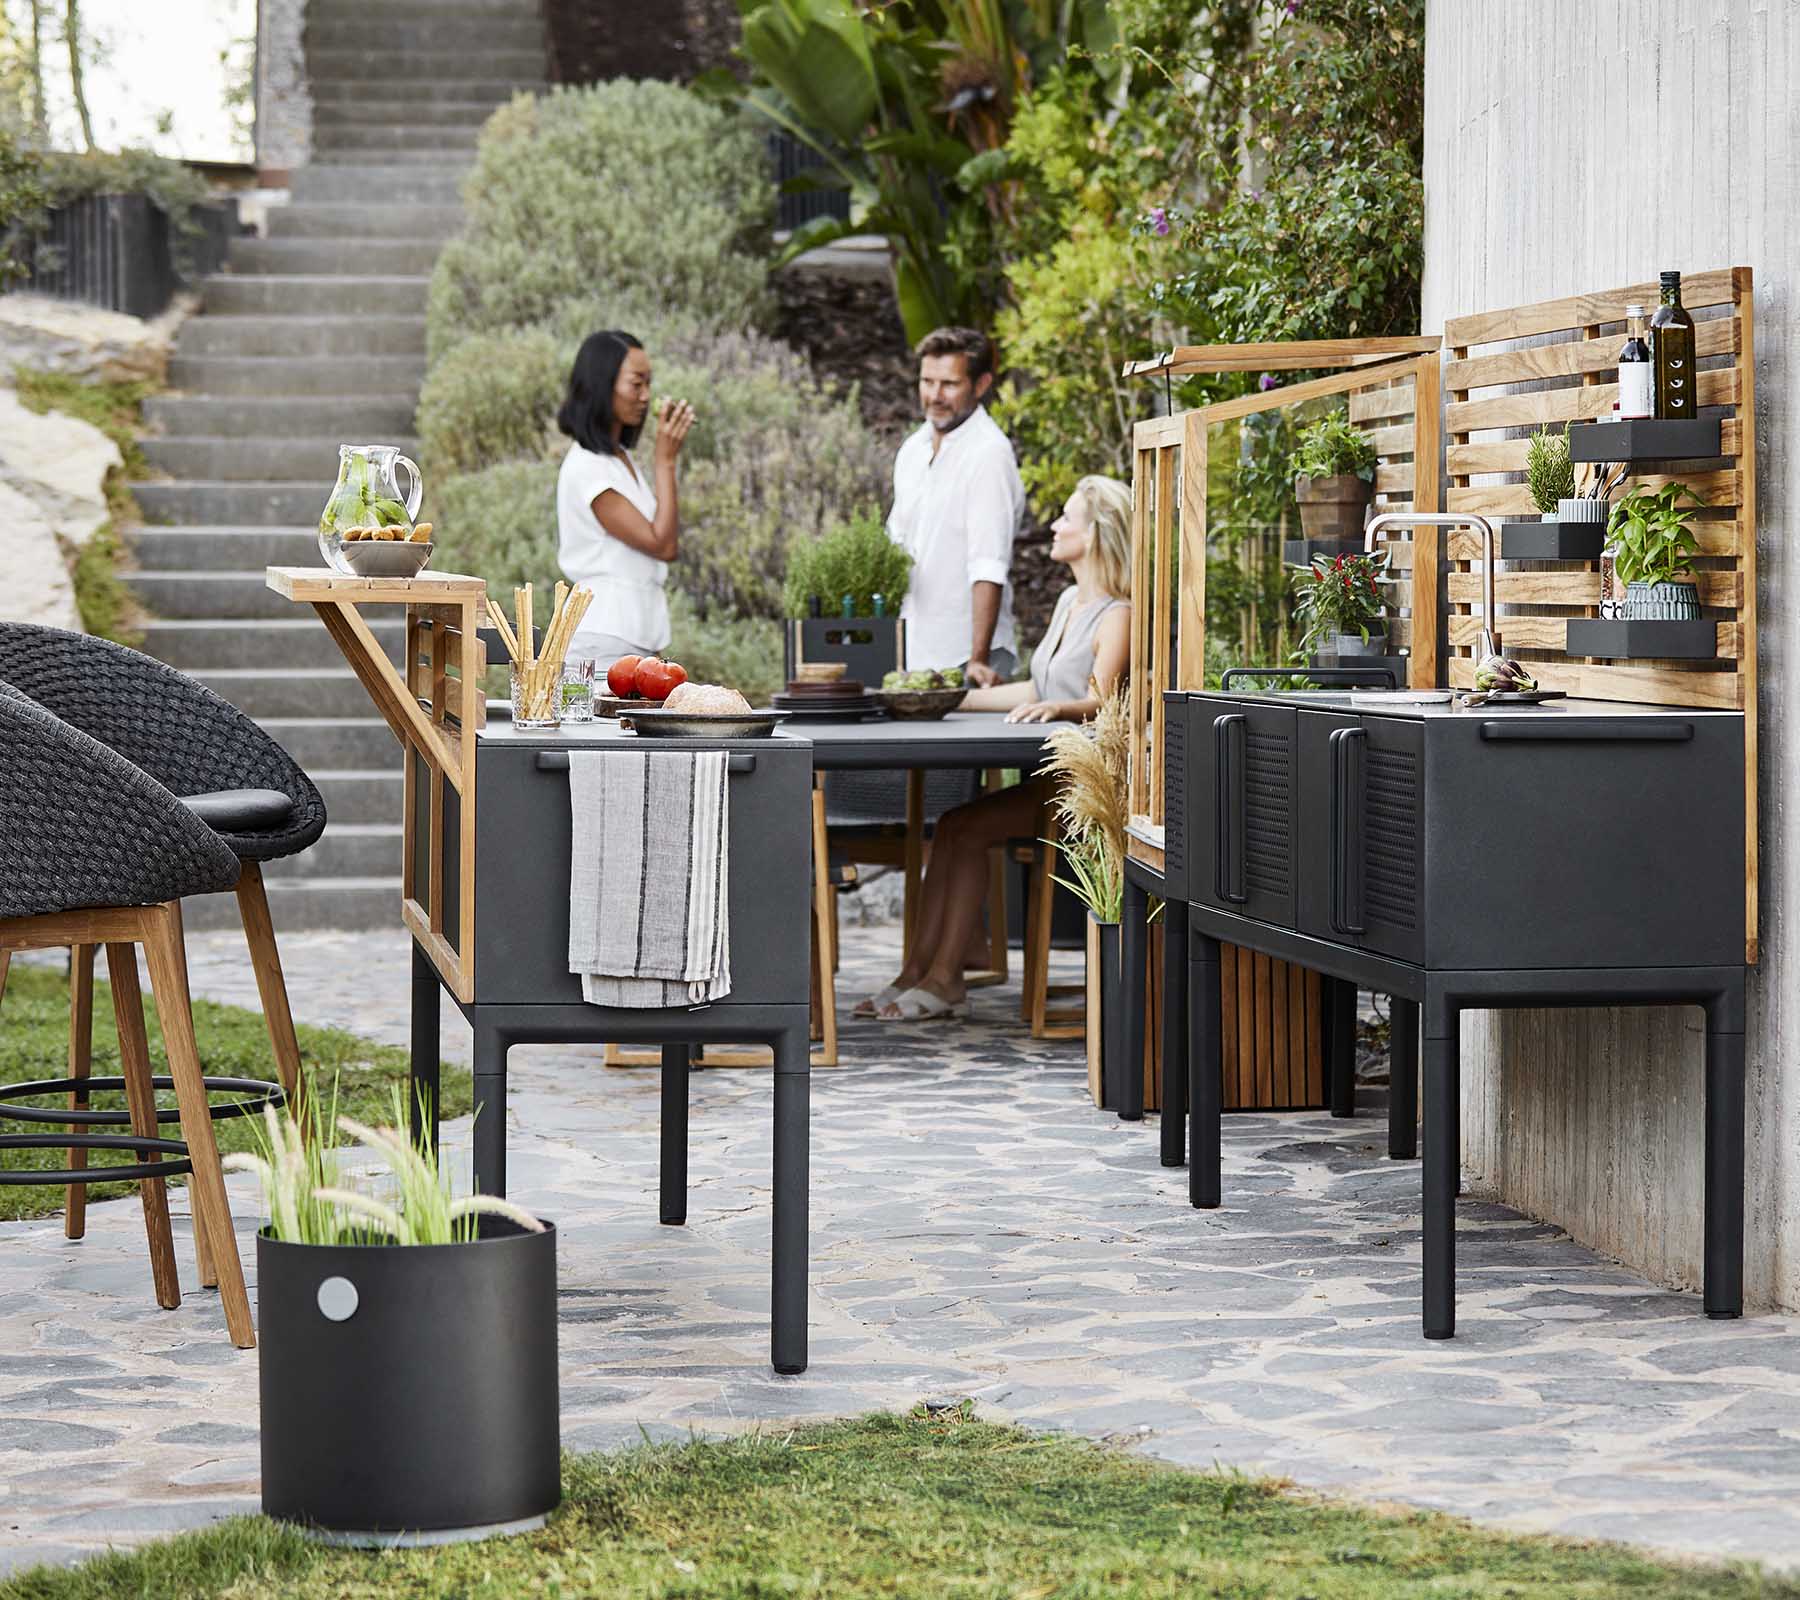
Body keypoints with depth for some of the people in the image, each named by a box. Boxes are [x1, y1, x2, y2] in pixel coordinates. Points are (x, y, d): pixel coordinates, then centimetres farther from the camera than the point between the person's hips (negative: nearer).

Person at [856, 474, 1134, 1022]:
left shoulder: (1115, 616, -10)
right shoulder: (1069, 601, 18)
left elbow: (1100, 699, -23)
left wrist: (1057, 708, -43)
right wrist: (956, 700, 23)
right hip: (1050, 775, 8)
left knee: (964, 829, -21)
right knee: (948, 828, -11)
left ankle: (944, 978, -18)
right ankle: (919, 972, -15)